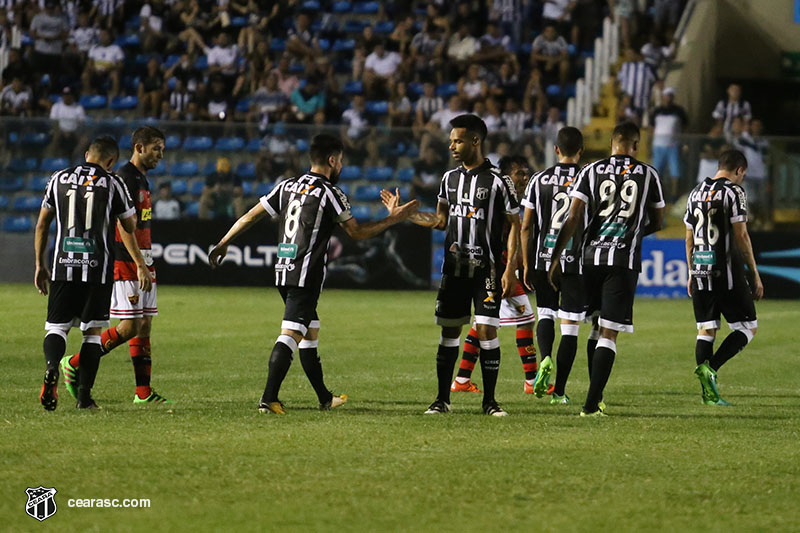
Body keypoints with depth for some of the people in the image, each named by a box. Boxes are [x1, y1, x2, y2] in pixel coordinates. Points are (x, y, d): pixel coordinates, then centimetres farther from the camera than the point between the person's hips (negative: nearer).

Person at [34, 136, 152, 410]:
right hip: (98, 268, -1)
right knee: (93, 330, 8)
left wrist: (40, 265, 21)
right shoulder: (112, 183, 1)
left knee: (57, 326, 5)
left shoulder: (59, 179, 9)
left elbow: (42, 225, 13)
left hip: (63, 265, 2)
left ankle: (52, 367, -26)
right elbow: (129, 229, 5)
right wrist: (141, 266, 16)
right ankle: (84, 395, 2)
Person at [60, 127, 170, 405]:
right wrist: (138, 265, -24)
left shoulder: (142, 179, 18)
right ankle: (74, 365, 0)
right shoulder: (124, 178, -13)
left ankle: (144, 392, 6)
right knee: (130, 326, -11)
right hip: (125, 262, -10)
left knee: (145, 325, 6)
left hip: (142, 263, 10)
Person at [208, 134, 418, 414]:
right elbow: (357, 232, -1)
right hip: (306, 274, -8)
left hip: (283, 272, 8)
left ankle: (325, 398, 28)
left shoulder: (288, 186, 11)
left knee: (311, 332, 19)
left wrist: (223, 244, 20)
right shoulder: (329, 193, -8)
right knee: (291, 334, -13)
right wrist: (392, 218, 10)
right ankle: (269, 399, -23)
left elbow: (251, 216, 13)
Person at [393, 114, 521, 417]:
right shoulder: (450, 179, 10)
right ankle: (442, 399, 12)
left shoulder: (498, 182, -7)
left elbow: (514, 226, -5)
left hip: (487, 269, -5)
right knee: (449, 332, 5)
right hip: (454, 267, 5)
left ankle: (489, 401, 1)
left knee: (487, 331, -8)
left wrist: (510, 270, -11)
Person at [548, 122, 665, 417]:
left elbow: (573, 218, -2)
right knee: (609, 332, -4)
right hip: (625, 260, -2)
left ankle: (596, 397, 23)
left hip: (592, 256, 2)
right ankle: (591, 402, -13)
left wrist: (555, 258, 1)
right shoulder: (648, 174, 5)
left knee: (597, 325, 19)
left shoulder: (591, 171, 5)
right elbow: (657, 221, 15)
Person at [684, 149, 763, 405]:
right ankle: (710, 368, -16)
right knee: (748, 327, 3)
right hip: (727, 272, -7)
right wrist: (755, 274, -7)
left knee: (706, 330, 10)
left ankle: (709, 393, 3)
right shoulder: (734, 192, -7)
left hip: (701, 270, 7)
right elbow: (741, 235, -12)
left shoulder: (697, 192, 14)